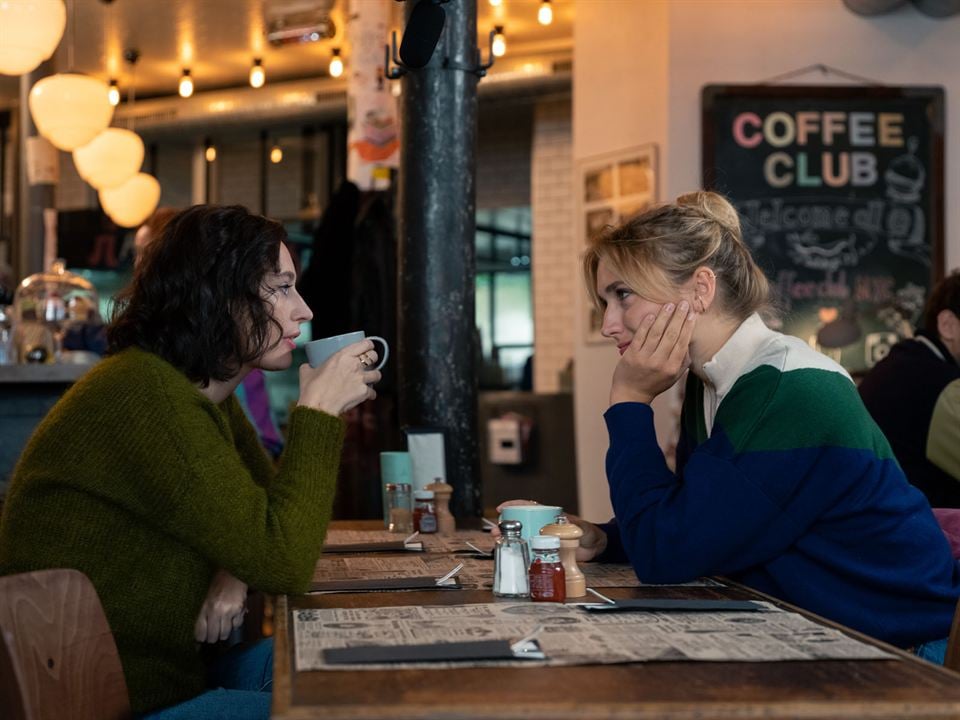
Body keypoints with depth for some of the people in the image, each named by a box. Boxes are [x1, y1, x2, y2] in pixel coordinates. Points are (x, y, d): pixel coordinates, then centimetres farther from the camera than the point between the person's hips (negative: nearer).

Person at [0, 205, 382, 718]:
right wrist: (318, 411, -17)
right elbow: (282, 560, -24)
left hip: (166, 673, 9)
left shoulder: (208, 396, 8)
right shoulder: (145, 395, -24)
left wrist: (234, 573, -9)